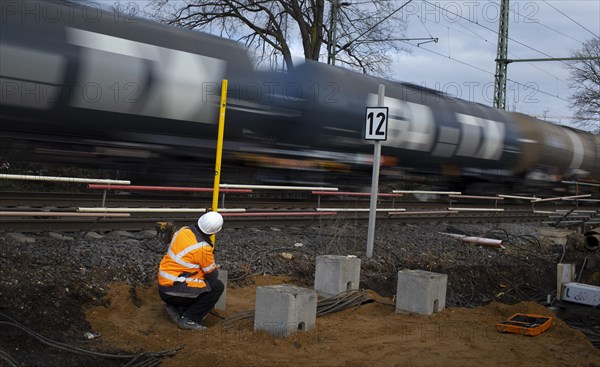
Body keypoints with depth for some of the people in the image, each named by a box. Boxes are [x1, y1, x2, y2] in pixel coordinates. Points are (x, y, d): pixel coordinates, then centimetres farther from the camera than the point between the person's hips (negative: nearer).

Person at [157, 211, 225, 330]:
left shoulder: (183, 230, -1)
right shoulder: (203, 248, -20)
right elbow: (212, 275, -5)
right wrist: (216, 270, 18)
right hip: (174, 292, -8)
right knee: (218, 287, 0)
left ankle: (175, 308, 11)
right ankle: (189, 319, -4)